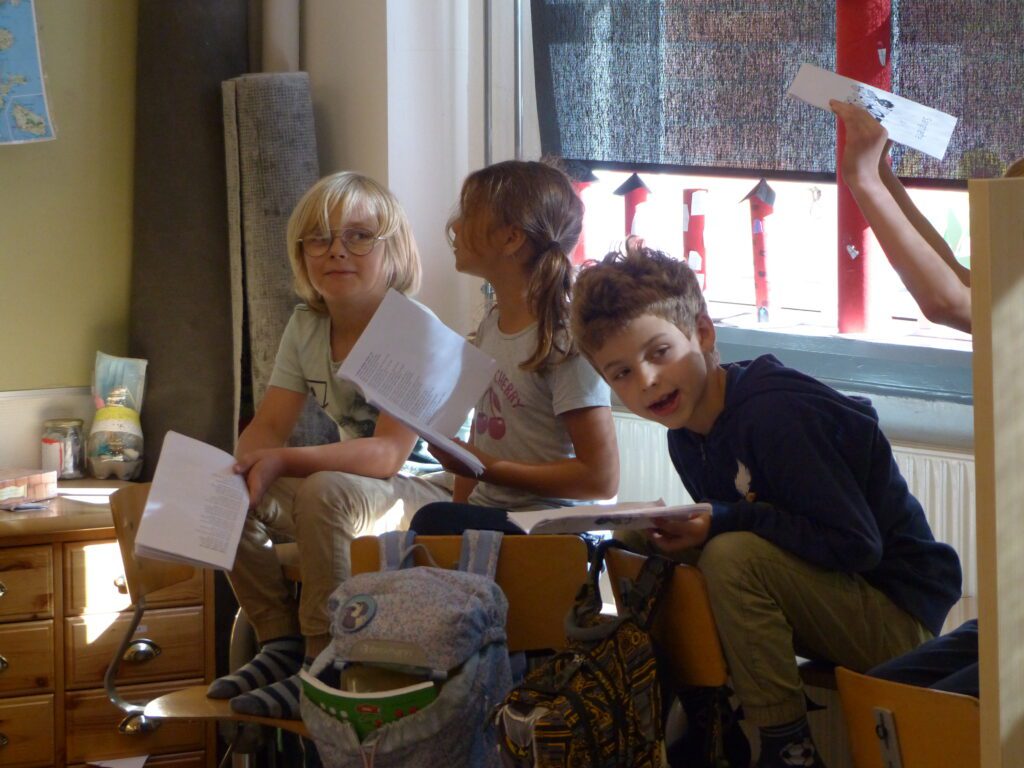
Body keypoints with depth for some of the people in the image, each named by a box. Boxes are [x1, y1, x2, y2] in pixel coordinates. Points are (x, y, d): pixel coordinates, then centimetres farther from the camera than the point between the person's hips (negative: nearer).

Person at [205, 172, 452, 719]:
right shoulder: (306, 326, 3)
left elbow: (388, 453, -28)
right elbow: (269, 425, 0)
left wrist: (282, 462, -38)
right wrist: (245, 470, -24)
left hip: (428, 492, -8)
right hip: (354, 491, 8)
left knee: (325, 492, -35)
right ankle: (281, 643, 0)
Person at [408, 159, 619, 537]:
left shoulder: (564, 337, -12)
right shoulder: (491, 325, 14)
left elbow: (601, 478, -14)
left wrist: (490, 468, -17)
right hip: (488, 514, 7)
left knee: (434, 522, -34)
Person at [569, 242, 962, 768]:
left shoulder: (777, 414, -23)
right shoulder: (687, 439, 4)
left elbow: (857, 545, -25)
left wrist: (724, 521, -24)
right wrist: (683, 534, -9)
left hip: (899, 620, -9)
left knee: (733, 557, -28)